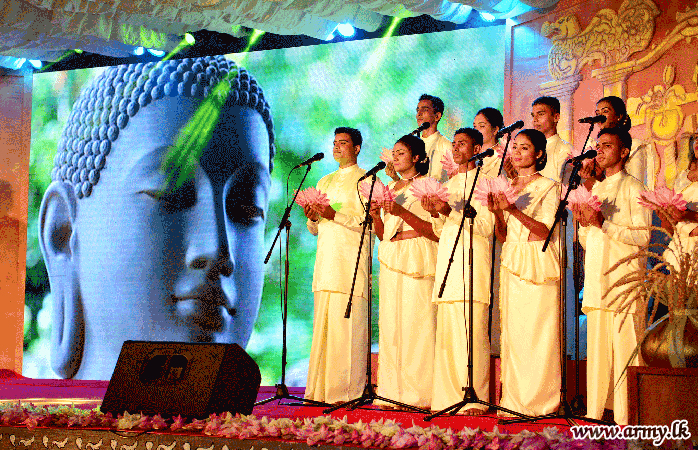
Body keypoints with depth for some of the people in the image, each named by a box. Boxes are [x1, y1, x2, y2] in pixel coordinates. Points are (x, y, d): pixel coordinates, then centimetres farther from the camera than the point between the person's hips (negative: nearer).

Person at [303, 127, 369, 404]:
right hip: (326, 263, 6)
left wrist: (335, 215, -16)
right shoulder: (324, 182, 23)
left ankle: (348, 390, -8)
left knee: (347, 325, -10)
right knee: (323, 325, 2)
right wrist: (313, 217, 2)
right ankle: (322, 389, 5)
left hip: (351, 261, -6)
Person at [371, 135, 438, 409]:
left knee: (416, 322, -10)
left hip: (418, 261, -6)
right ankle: (393, 390, 5)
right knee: (390, 322, 2)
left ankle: (419, 393, -7)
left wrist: (403, 212, -17)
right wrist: (375, 216, -1)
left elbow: (436, 231, -10)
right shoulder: (389, 189, 19)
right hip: (391, 260, 6)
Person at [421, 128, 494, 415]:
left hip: (473, 264, -6)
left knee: (473, 332, -9)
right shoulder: (449, 185, 22)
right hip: (448, 264, 6)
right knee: (447, 333, 3)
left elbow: (486, 226, -9)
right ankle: (450, 398, 6)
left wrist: (451, 212, -17)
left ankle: (476, 399, -7)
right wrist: (435, 214, 2)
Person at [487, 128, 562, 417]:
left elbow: (544, 231, -12)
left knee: (538, 333, -6)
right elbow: (503, 236, 12)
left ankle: (540, 400, 0)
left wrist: (514, 210, -23)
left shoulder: (548, 187, -1)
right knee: (512, 330, 3)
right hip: (512, 264, 5)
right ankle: (513, 398, 9)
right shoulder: (507, 187, 15)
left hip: (538, 265, -5)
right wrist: (497, 213, -6)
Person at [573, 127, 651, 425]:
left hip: (624, 278, -7)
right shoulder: (596, 189, 21)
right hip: (597, 282, 7)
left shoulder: (633, 188, 0)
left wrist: (603, 224, -14)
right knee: (597, 349, 6)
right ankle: (596, 412, 11)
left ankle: (627, 416, -6)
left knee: (626, 348, -8)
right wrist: (582, 223, 4)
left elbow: (643, 235, -10)